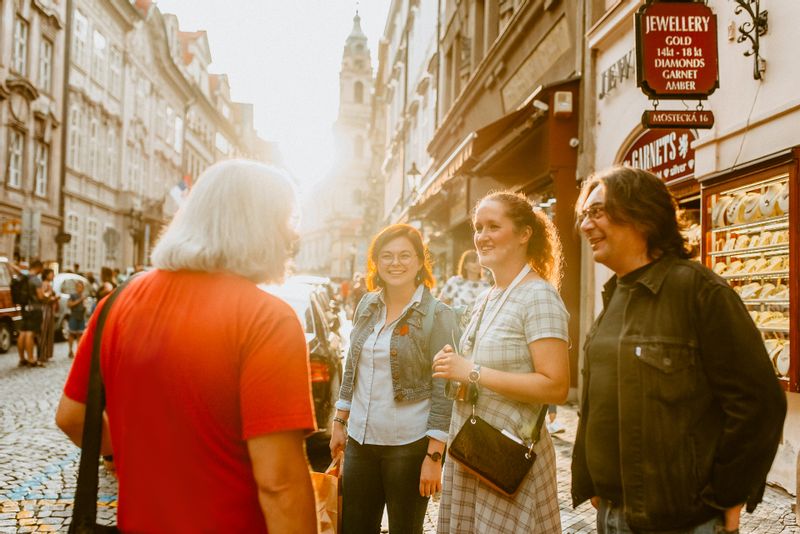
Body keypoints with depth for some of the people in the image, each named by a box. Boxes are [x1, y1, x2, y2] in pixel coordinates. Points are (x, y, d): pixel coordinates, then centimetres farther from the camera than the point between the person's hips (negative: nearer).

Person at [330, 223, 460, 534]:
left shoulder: (437, 316, -9)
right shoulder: (367, 305, 6)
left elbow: (443, 392, -12)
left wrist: (434, 456, -15)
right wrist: (339, 422, 14)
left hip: (409, 444, -5)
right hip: (360, 440, 5)